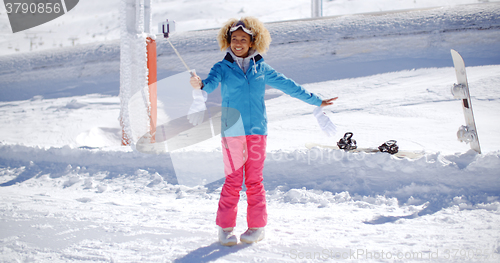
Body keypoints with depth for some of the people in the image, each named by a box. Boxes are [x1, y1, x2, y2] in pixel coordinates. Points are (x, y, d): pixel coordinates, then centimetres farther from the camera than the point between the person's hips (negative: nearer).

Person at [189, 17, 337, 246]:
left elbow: (288, 85, 16)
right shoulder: (222, 68, 4)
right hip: (232, 132, -1)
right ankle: (225, 228, 9)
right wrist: (200, 85, -41)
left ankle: (257, 227, 15)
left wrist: (316, 101, 21)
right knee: (233, 180, -2)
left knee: (254, 180, 5)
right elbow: (210, 83, -15)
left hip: (257, 131, 2)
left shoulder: (261, 68, 10)